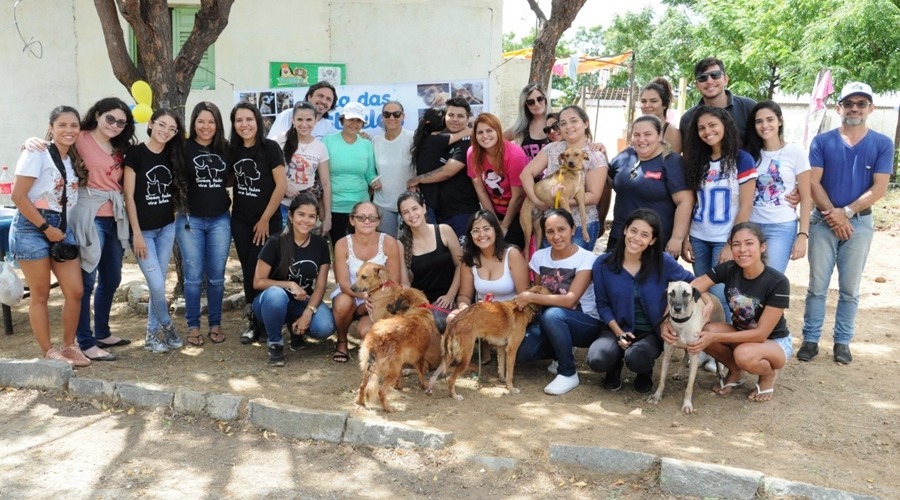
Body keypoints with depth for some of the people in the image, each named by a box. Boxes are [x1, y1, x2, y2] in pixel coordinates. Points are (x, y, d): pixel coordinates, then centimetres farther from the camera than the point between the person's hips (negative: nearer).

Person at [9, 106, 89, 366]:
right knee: (40, 294, 1)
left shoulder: (74, 159, 12)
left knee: (75, 291, 2)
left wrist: (59, 229, 4)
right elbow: (18, 195, -14)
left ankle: (68, 346, 19)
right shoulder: (37, 153, -9)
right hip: (31, 227, -6)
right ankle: (48, 352, 12)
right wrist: (46, 228, -14)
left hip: (62, 228, 6)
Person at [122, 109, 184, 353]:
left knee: (159, 283, 8)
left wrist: (177, 222, 6)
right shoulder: (135, 153, -10)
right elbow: (129, 196, -12)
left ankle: (152, 334, 19)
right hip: (143, 230, -5)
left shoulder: (172, 156, 6)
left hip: (167, 228, 5)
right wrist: (137, 233, -14)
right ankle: (167, 326, 16)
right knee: (156, 285, -8)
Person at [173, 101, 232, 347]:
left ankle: (215, 324, 19)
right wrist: (181, 211, -9)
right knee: (193, 276, 2)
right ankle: (193, 327, 12)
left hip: (220, 219, 3)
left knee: (216, 276, 8)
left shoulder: (226, 149, 6)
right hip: (190, 219, -3)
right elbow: (176, 181, -5)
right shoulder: (184, 149, -4)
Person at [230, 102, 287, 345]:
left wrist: (265, 219, -11)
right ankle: (254, 321, 20)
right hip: (240, 221, 5)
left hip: (267, 221, -4)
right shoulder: (233, 150, 4)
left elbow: (281, 185, -13)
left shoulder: (270, 147, -10)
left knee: (261, 272, -2)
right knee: (248, 272, 8)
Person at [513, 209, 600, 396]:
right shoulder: (539, 257, 0)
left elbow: (570, 300, -24)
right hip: (551, 323, 5)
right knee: (521, 351, -21)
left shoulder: (586, 259, -16)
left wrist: (531, 298, -25)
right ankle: (562, 354, 9)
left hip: (586, 323, -5)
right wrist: (526, 301, -11)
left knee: (552, 314, -36)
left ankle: (568, 374, -17)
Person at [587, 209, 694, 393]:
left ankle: (645, 372, 7)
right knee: (597, 360, -29)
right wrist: (618, 332, -13)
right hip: (617, 329, 1)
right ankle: (616, 365, 11)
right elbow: (602, 304, 0)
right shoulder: (603, 264, -7)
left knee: (635, 358, -34)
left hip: (650, 332, -1)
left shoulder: (663, 262, -10)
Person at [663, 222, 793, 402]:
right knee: (702, 333, -25)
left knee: (744, 355, -37)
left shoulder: (778, 282, -26)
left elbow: (761, 333, -26)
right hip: (741, 335, 4)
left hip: (775, 342, -4)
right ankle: (735, 372, 3)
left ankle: (769, 374, -1)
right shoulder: (728, 269, -15)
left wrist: (714, 338, -34)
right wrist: (667, 321, -37)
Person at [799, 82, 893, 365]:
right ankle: (810, 339, 10)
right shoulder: (822, 142, 1)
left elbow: (879, 189, -5)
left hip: (860, 223, 0)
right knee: (817, 286, 2)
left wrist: (846, 212, -13)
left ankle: (842, 342, 17)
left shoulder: (882, 144, 1)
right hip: (823, 222, 0)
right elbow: (813, 183, -4)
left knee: (850, 289, 7)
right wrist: (832, 214, -13)